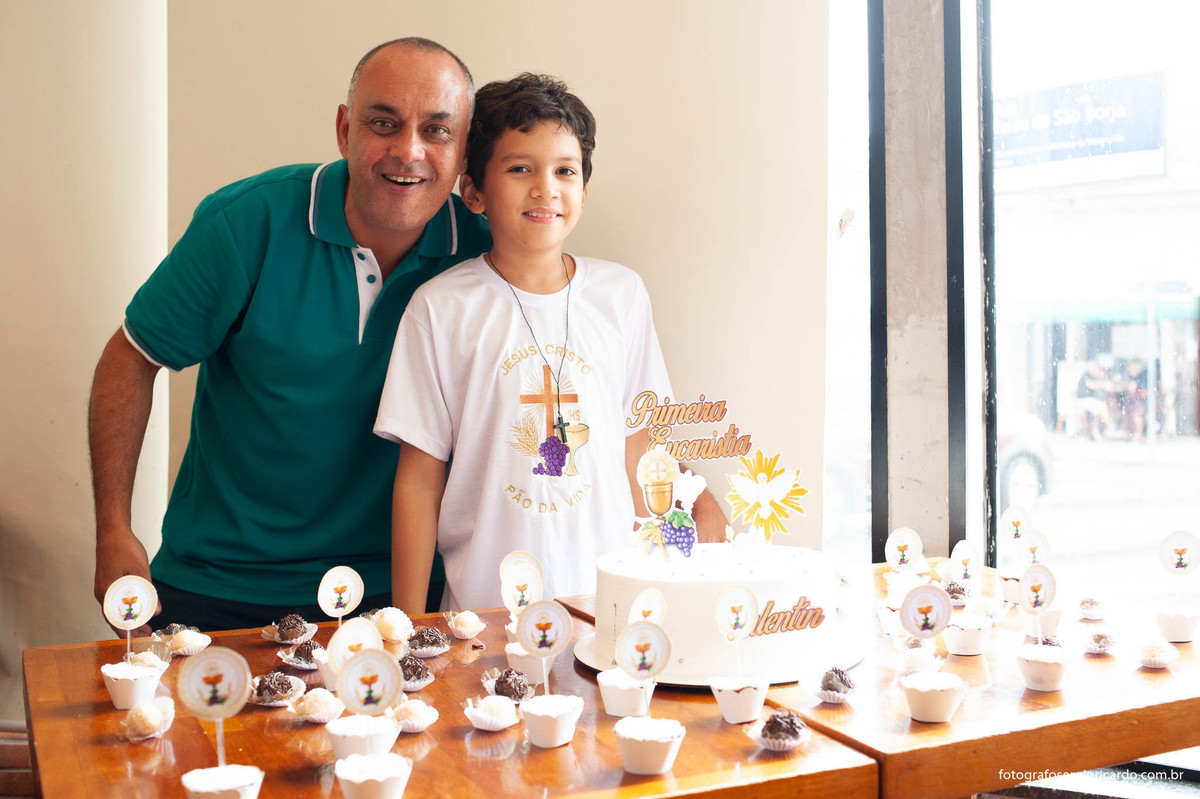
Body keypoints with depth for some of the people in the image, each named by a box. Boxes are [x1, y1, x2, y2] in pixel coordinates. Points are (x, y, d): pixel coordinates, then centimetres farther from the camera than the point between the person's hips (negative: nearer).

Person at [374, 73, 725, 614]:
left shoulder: (622, 294, 3)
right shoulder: (441, 307, -5)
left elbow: (636, 449, 9)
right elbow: (419, 478, -3)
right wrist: (409, 631, -4)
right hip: (484, 605, -2)